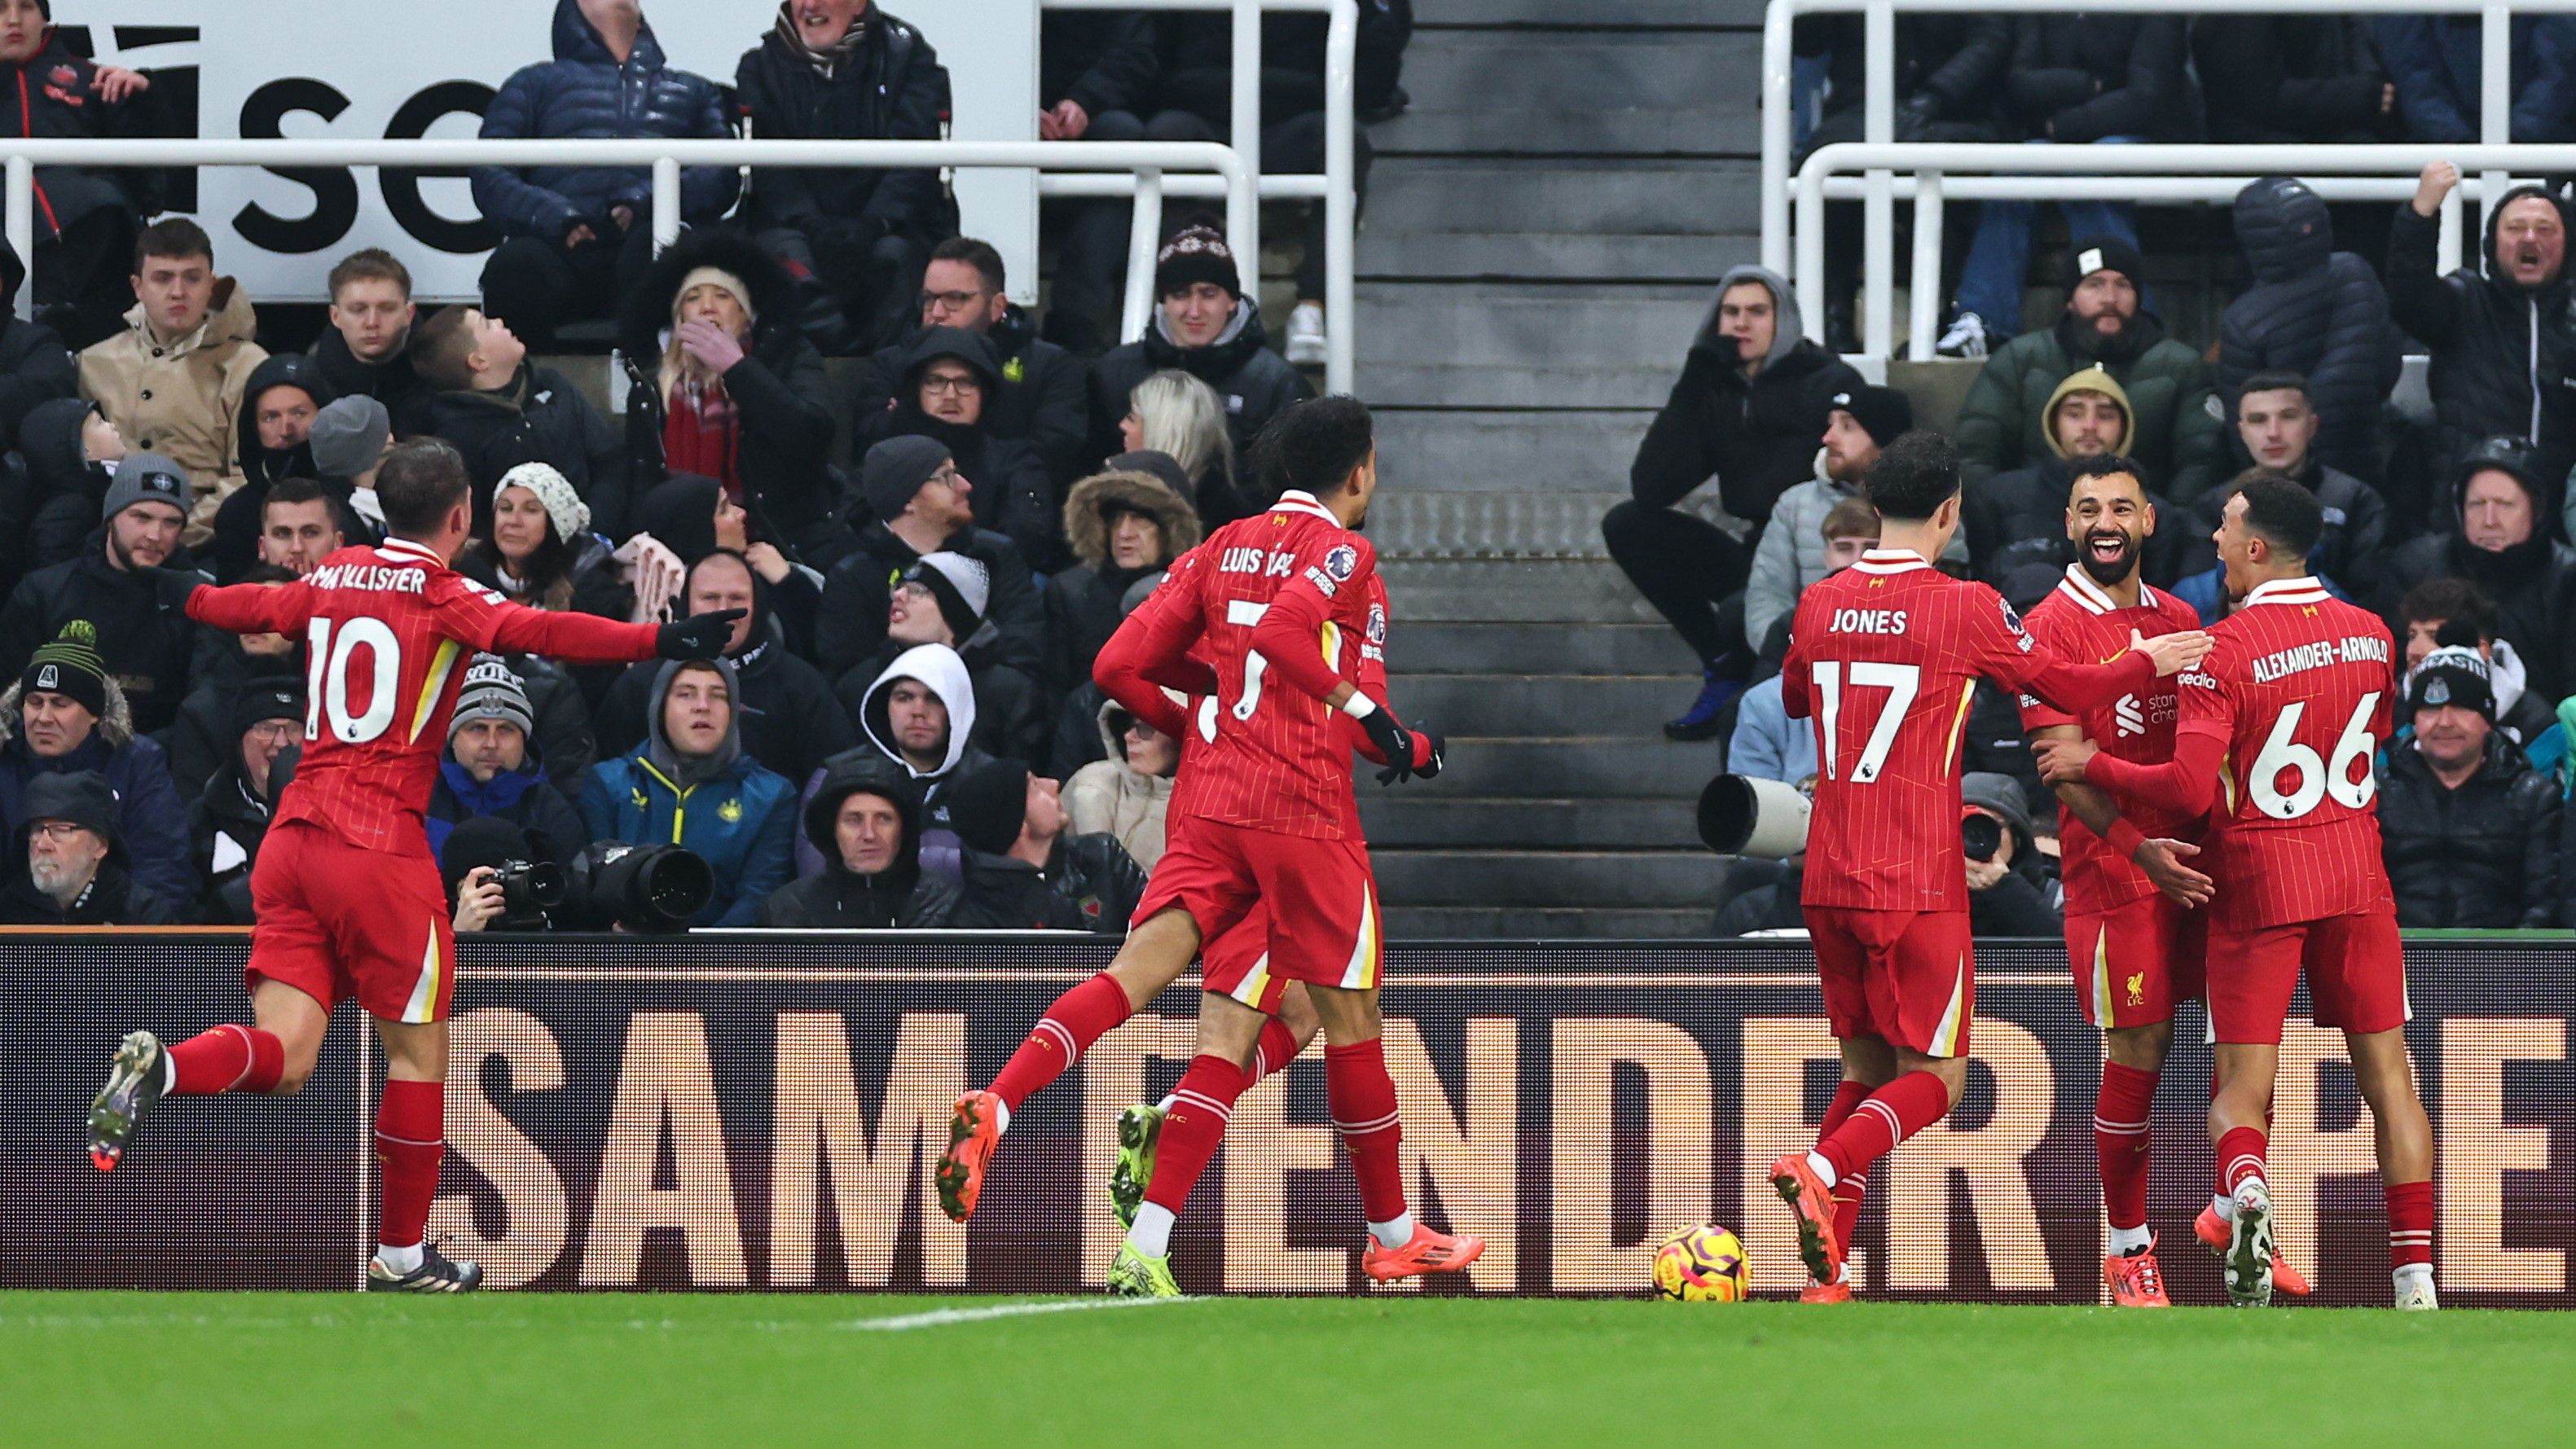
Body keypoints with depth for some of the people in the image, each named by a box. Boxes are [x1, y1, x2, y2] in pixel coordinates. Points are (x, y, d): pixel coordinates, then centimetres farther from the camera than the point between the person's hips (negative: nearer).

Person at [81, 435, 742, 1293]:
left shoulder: (334, 580, 12)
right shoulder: (440, 595, -6)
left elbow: (248, 606, 30)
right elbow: (534, 633, -23)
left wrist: (187, 595, 52)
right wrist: (657, 641, -31)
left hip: (294, 833, 6)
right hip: (380, 847, -6)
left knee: (282, 1058, 3)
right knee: (418, 1051, 9)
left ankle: (158, 1069, -25)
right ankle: (402, 1257, 16)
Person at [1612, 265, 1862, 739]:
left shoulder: (1830, 384, -6)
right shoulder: (1718, 392, 8)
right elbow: (1651, 489, -4)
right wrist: (1690, 389, -10)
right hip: (1756, 559, 6)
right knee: (1626, 525, -7)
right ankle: (1724, 666, -2)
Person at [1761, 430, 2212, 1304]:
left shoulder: (1820, 605, 6)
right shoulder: (1966, 609, -9)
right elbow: (2071, 690, 2)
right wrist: (2148, 662, 18)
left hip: (1829, 880, 6)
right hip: (1918, 886, -5)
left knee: (1865, 1068, 15)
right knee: (1933, 1079, 2)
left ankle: (1825, 1276, 3)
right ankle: (1819, 1170, -25)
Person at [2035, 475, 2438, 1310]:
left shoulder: (2224, 650, -14)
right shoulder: (2372, 637, 4)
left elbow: (2190, 788, -20)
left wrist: (2089, 766, -7)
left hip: (2257, 878, -4)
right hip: (2355, 871, 4)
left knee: (2242, 1085, 1)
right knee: (2387, 1075, 7)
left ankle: (2244, 1186, -33)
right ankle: (2417, 1279, 0)